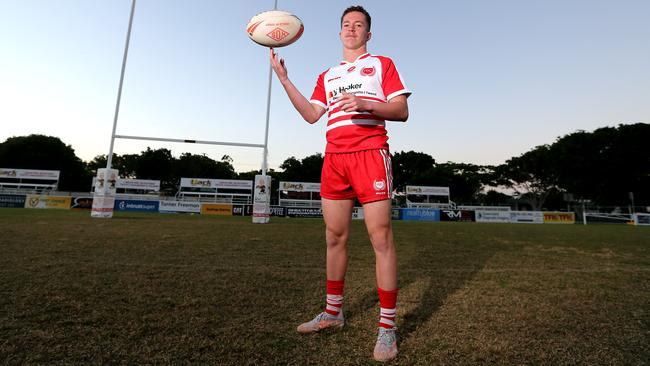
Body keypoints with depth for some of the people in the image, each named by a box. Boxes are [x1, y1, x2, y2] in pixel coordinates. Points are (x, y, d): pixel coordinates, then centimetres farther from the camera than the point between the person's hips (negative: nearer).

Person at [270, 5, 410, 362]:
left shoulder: (382, 64, 14)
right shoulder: (327, 75, 26)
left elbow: (401, 111, 3)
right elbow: (311, 115, 13)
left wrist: (366, 104, -15)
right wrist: (283, 78, 10)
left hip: (370, 153, -4)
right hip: (334, 158, 5)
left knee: (380, 236, -9)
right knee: (334, 236, 5)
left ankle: (387, 327, 3)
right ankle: (333, 312, 20)